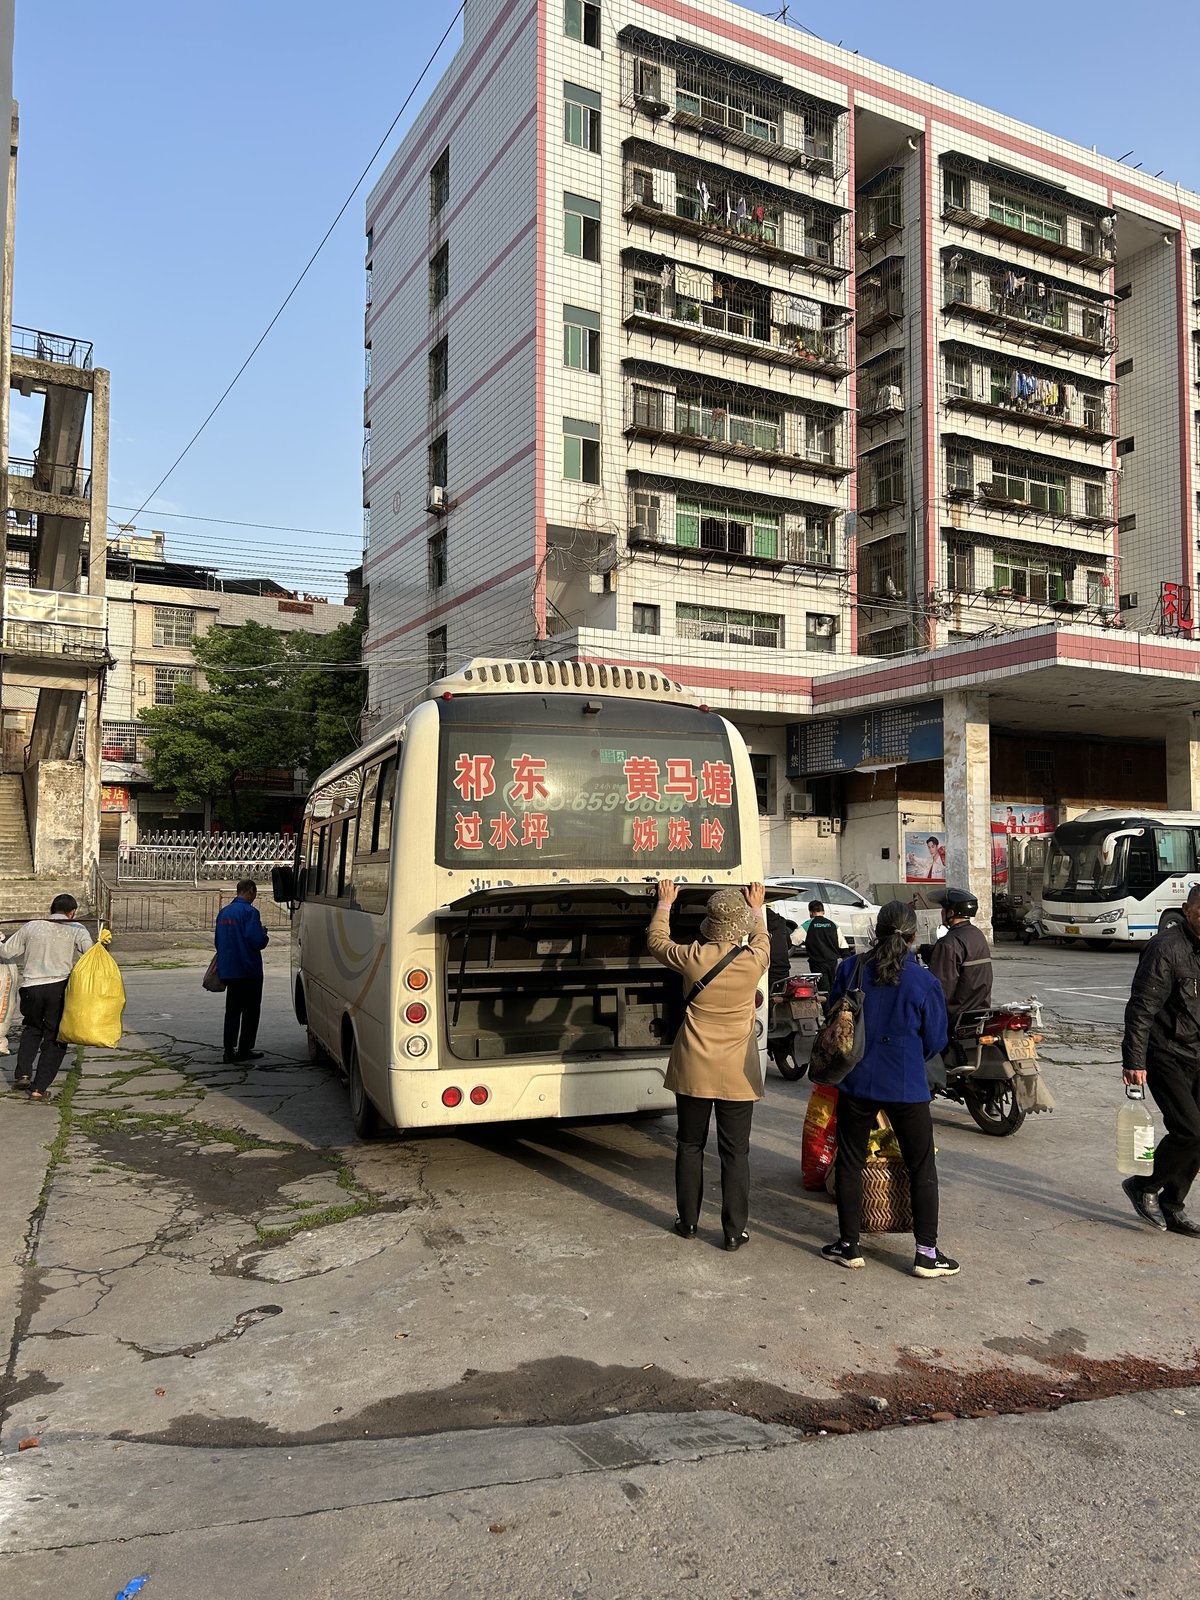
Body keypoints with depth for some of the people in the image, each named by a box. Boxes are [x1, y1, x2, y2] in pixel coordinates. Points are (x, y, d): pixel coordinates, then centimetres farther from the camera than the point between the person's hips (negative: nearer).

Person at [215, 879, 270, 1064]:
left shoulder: (223, 912, 10)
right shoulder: (249, 911, -15)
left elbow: (217, 941, 18)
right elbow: (257, 941, -22)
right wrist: (265, 935, -2)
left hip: (228, 970, 7)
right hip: (248, 970, -7)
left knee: (232, 1010, 14)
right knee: (250, 1011, 3)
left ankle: (229, 1050, 14)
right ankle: (244, 1050, 4)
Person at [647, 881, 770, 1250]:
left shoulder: (691, 958, -12)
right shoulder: (753, 961, -12)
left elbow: (656, 941, 10)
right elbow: (762, 941, 15)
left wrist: (665, 903, 22)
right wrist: (757, 908, 29)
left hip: (693, 1070, 1)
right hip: (737, 1073, -1)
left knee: (690, 1146, 15)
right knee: (735, 1152, 7)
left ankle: (688, 1221, 25)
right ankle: (734, 1232, 11)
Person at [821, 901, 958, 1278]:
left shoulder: (850, 971, -7)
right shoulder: (924, 982, -11)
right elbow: (935, 1041, -2)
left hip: (857, 1082, 2)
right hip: (907, 1087, -1)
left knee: (850, 1162, 15)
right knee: (922, 1169, 12)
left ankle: (849, 1245, 21)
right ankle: (927, 1253, 16)